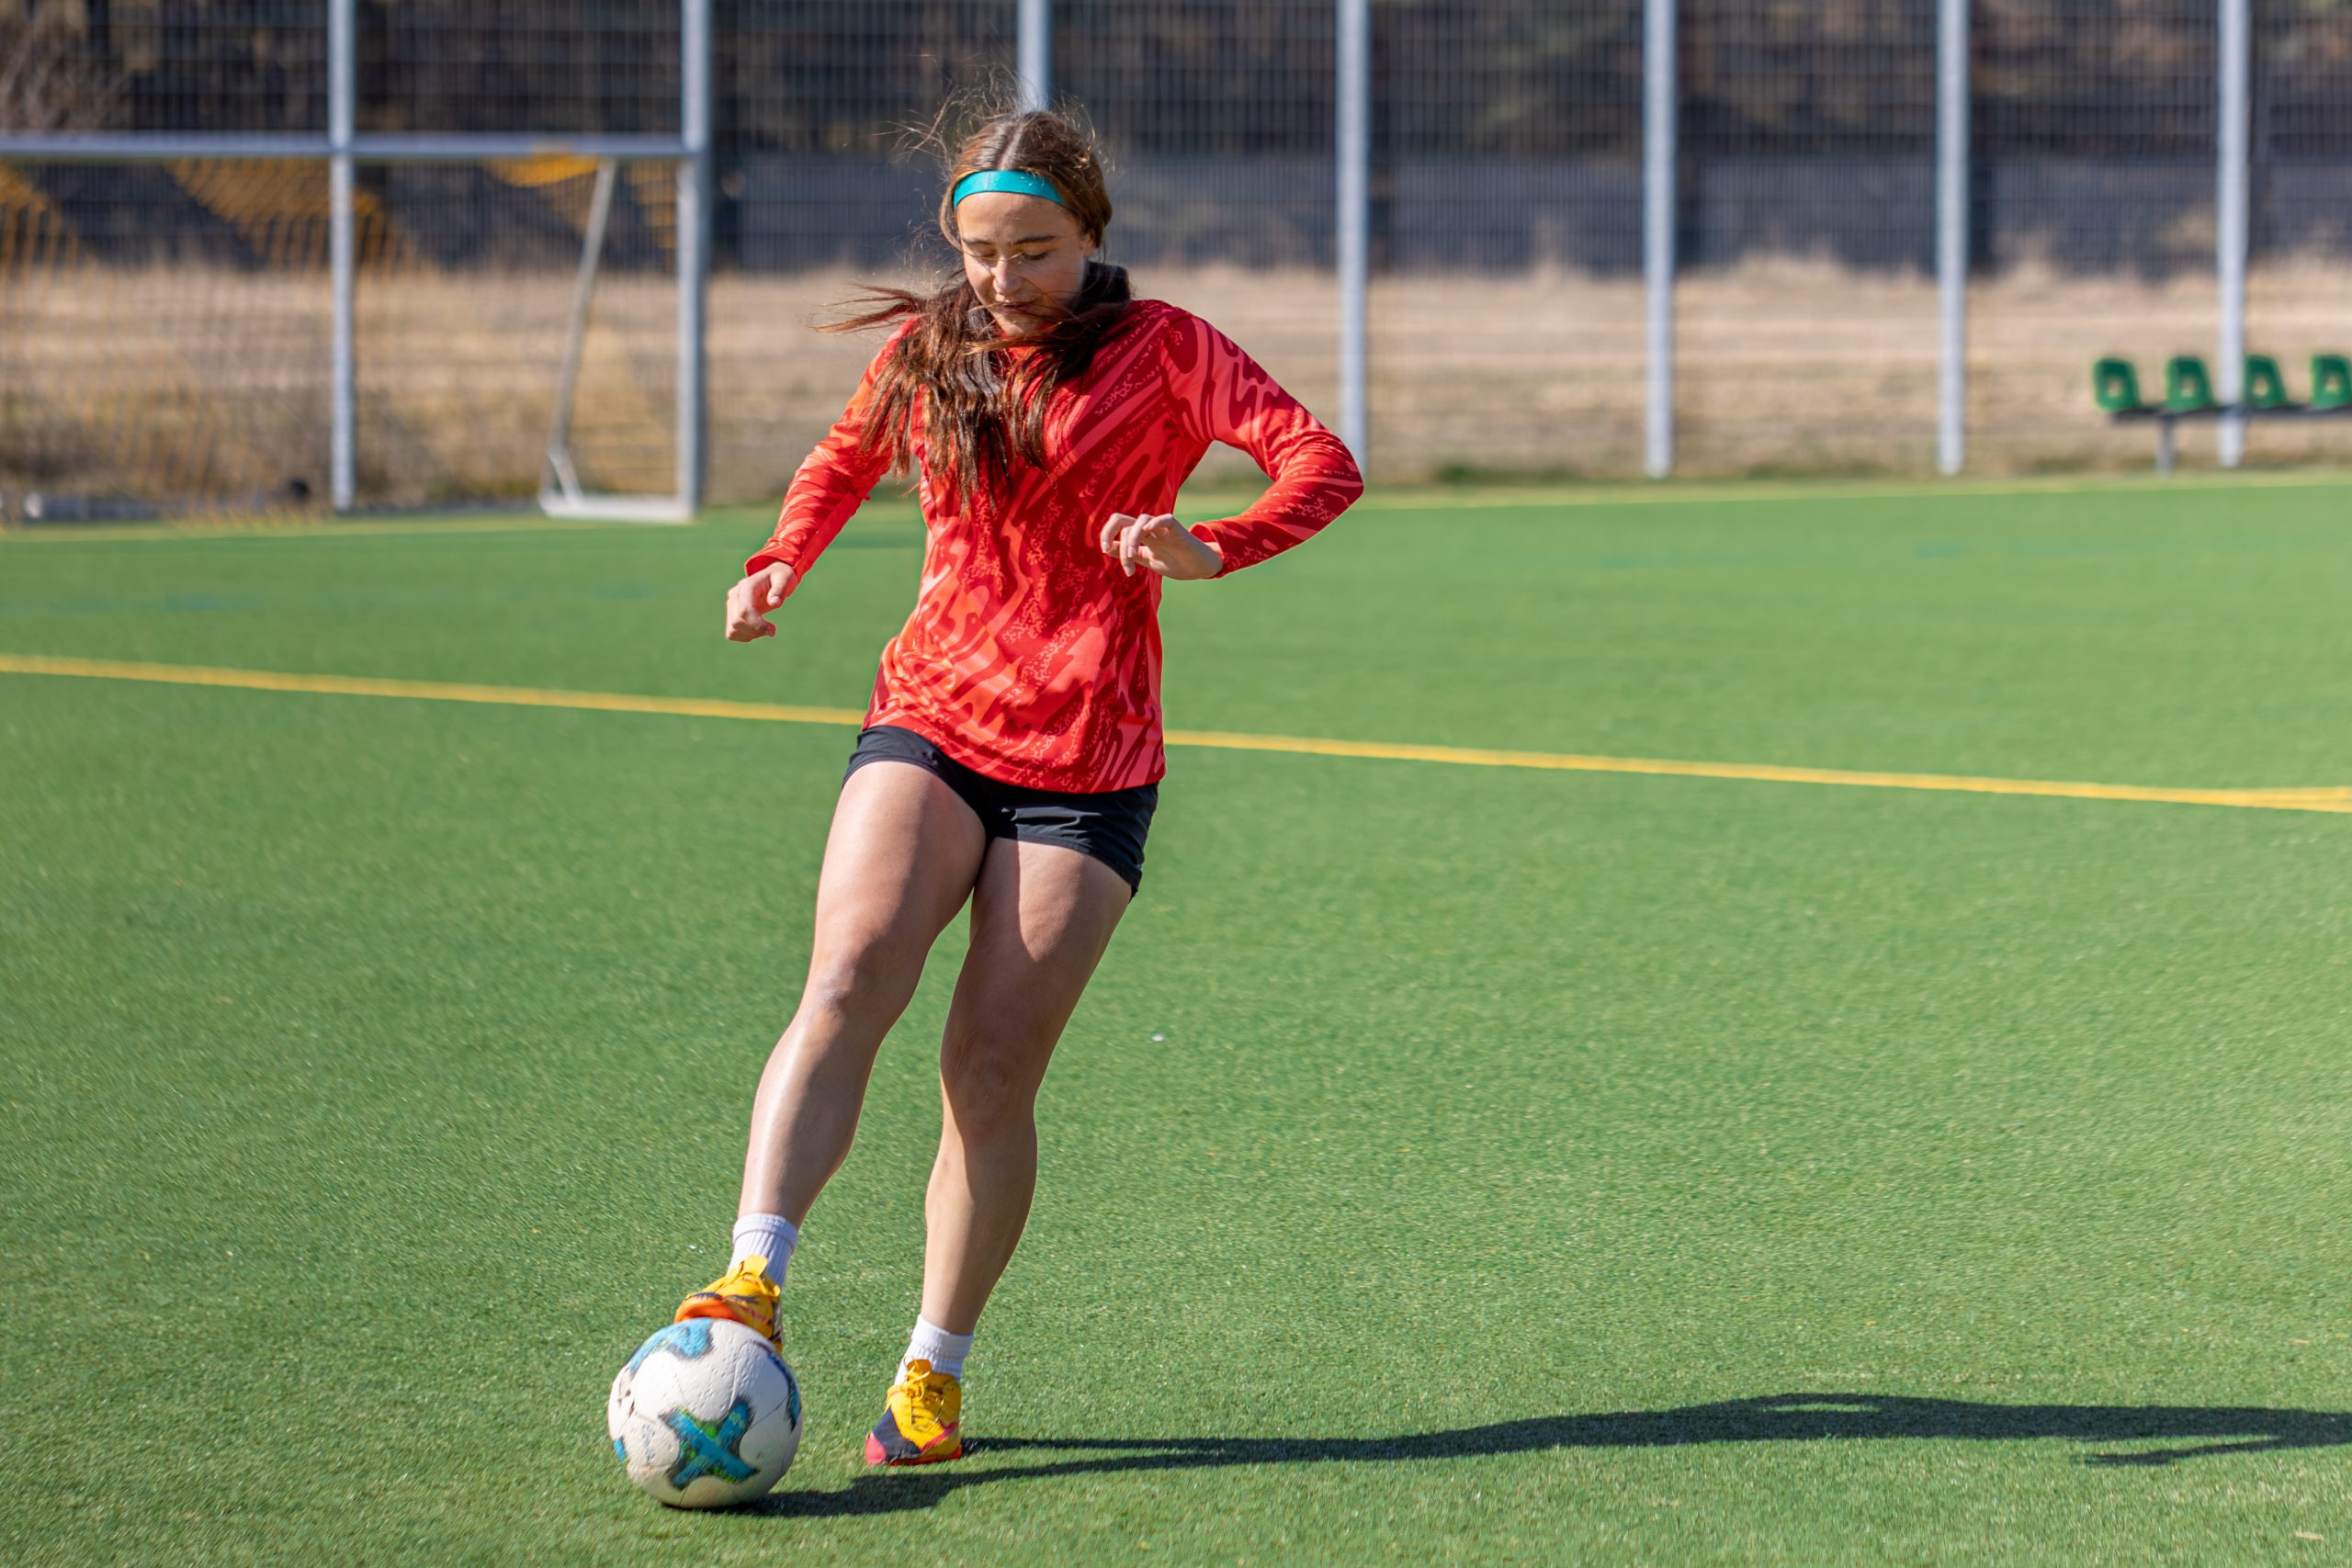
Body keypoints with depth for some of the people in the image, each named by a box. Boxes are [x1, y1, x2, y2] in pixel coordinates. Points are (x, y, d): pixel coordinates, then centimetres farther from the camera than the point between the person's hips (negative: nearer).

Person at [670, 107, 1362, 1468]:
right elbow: (846, 459, 30)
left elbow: (1325, 463, -12)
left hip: (1086, 764, -2)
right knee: (847, 984, -23)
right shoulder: (924, 352, 10)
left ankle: (934, 1374, 7)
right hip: (927, 728, 2)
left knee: (992, 1073, -6)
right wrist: (784, 562, 10)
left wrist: (1211, 548, -30)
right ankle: (753, 1282, -34)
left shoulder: (1160, 350, -2)